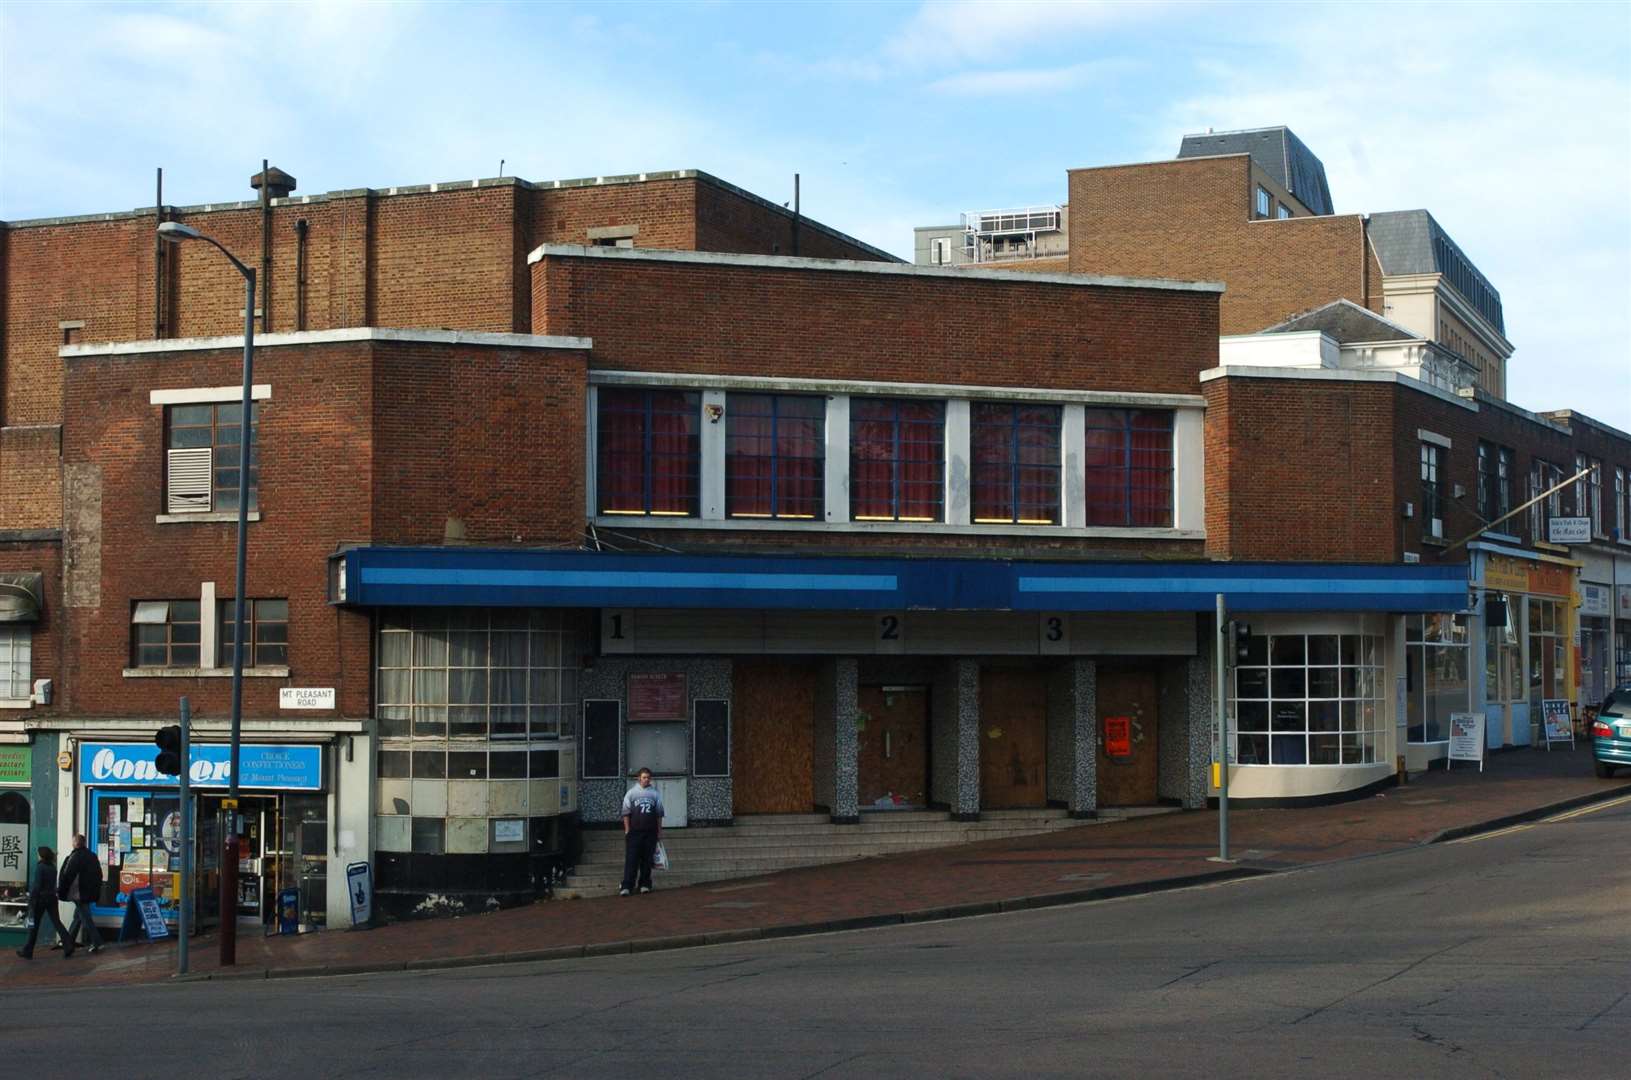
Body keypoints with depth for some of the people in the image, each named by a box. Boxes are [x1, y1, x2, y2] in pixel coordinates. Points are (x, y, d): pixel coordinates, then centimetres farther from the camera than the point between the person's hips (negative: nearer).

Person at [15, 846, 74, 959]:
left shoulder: (40, 867, -13)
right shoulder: (53, 867, 7)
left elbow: (36, 885, -16)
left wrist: (31, 900, -12)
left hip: (40, 898, -5)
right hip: (52, 898, 5)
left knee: (34, 925, 6)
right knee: (57, 923, 2)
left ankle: (27, 951, 14)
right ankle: (69, 946, -12)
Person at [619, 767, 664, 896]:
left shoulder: (654, 794, 8)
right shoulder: (631, 793, 3)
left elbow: (659, 813, 11)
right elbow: (626, 813, 2)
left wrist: (659, 831, 8)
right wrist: (627, 830, -4)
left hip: (650, 832, 2)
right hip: (634, 831, -2)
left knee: (647, 859, 5)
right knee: (631, 859, -6)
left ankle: (645, 884, 14)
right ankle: (626, 887, -7)